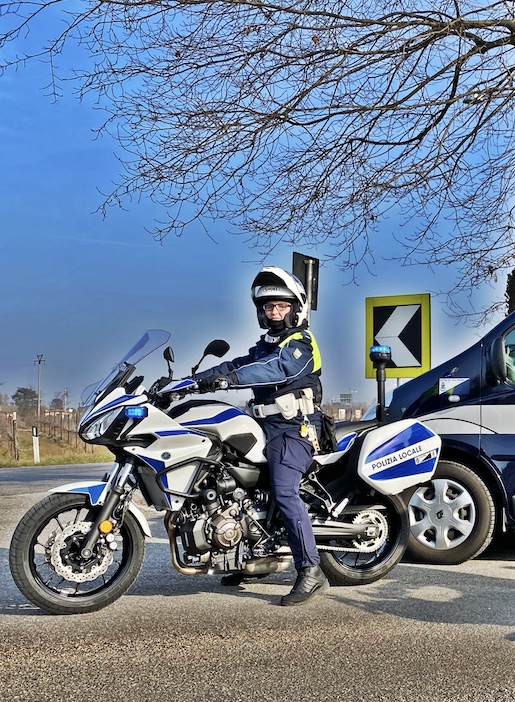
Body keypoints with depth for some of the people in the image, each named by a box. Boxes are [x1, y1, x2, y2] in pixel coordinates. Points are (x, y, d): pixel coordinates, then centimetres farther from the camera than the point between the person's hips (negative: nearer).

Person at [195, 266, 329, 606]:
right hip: (268, 426, 10)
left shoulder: (299, 343, -8)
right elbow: (239, 365, 10)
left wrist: (230, 377, -41)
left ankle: (311, 572, -24)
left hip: (295, 429, -10)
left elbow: (275, 369, -27)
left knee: (284, 491, -25)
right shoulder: (265, 345, 22)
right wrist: (195, 379, -5)